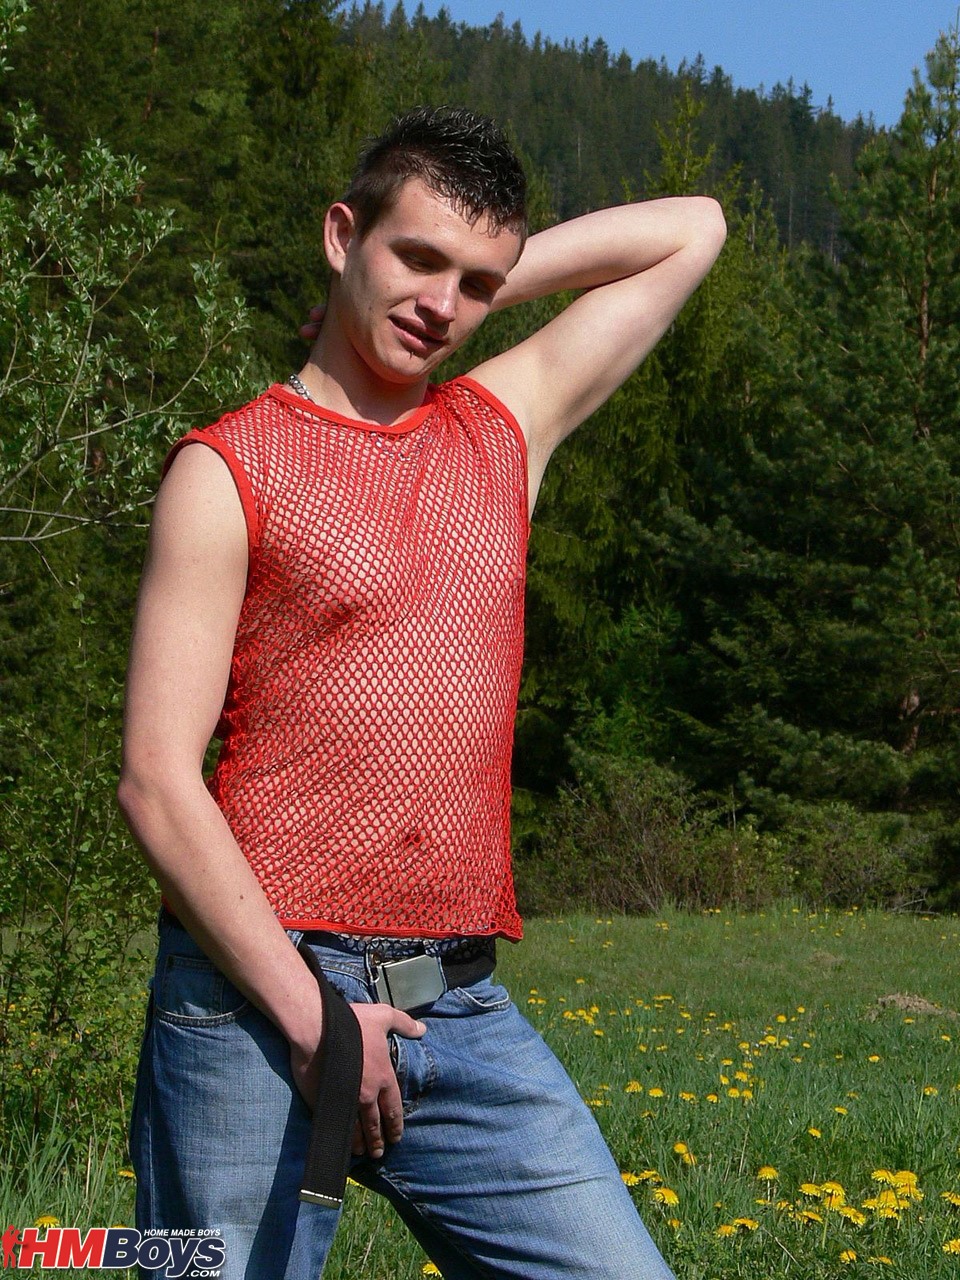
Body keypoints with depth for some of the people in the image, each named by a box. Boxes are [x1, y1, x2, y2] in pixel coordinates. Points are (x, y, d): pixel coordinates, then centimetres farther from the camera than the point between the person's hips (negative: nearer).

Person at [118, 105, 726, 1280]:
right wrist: (306, 1012, -13)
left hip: (465, 1011, 5)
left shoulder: (506, 424, 14)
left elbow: (691, 231, 25)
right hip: (257, 999, -4)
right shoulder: (228, 468, 0)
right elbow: (156, 783, -7)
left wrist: (488, 281, 15)